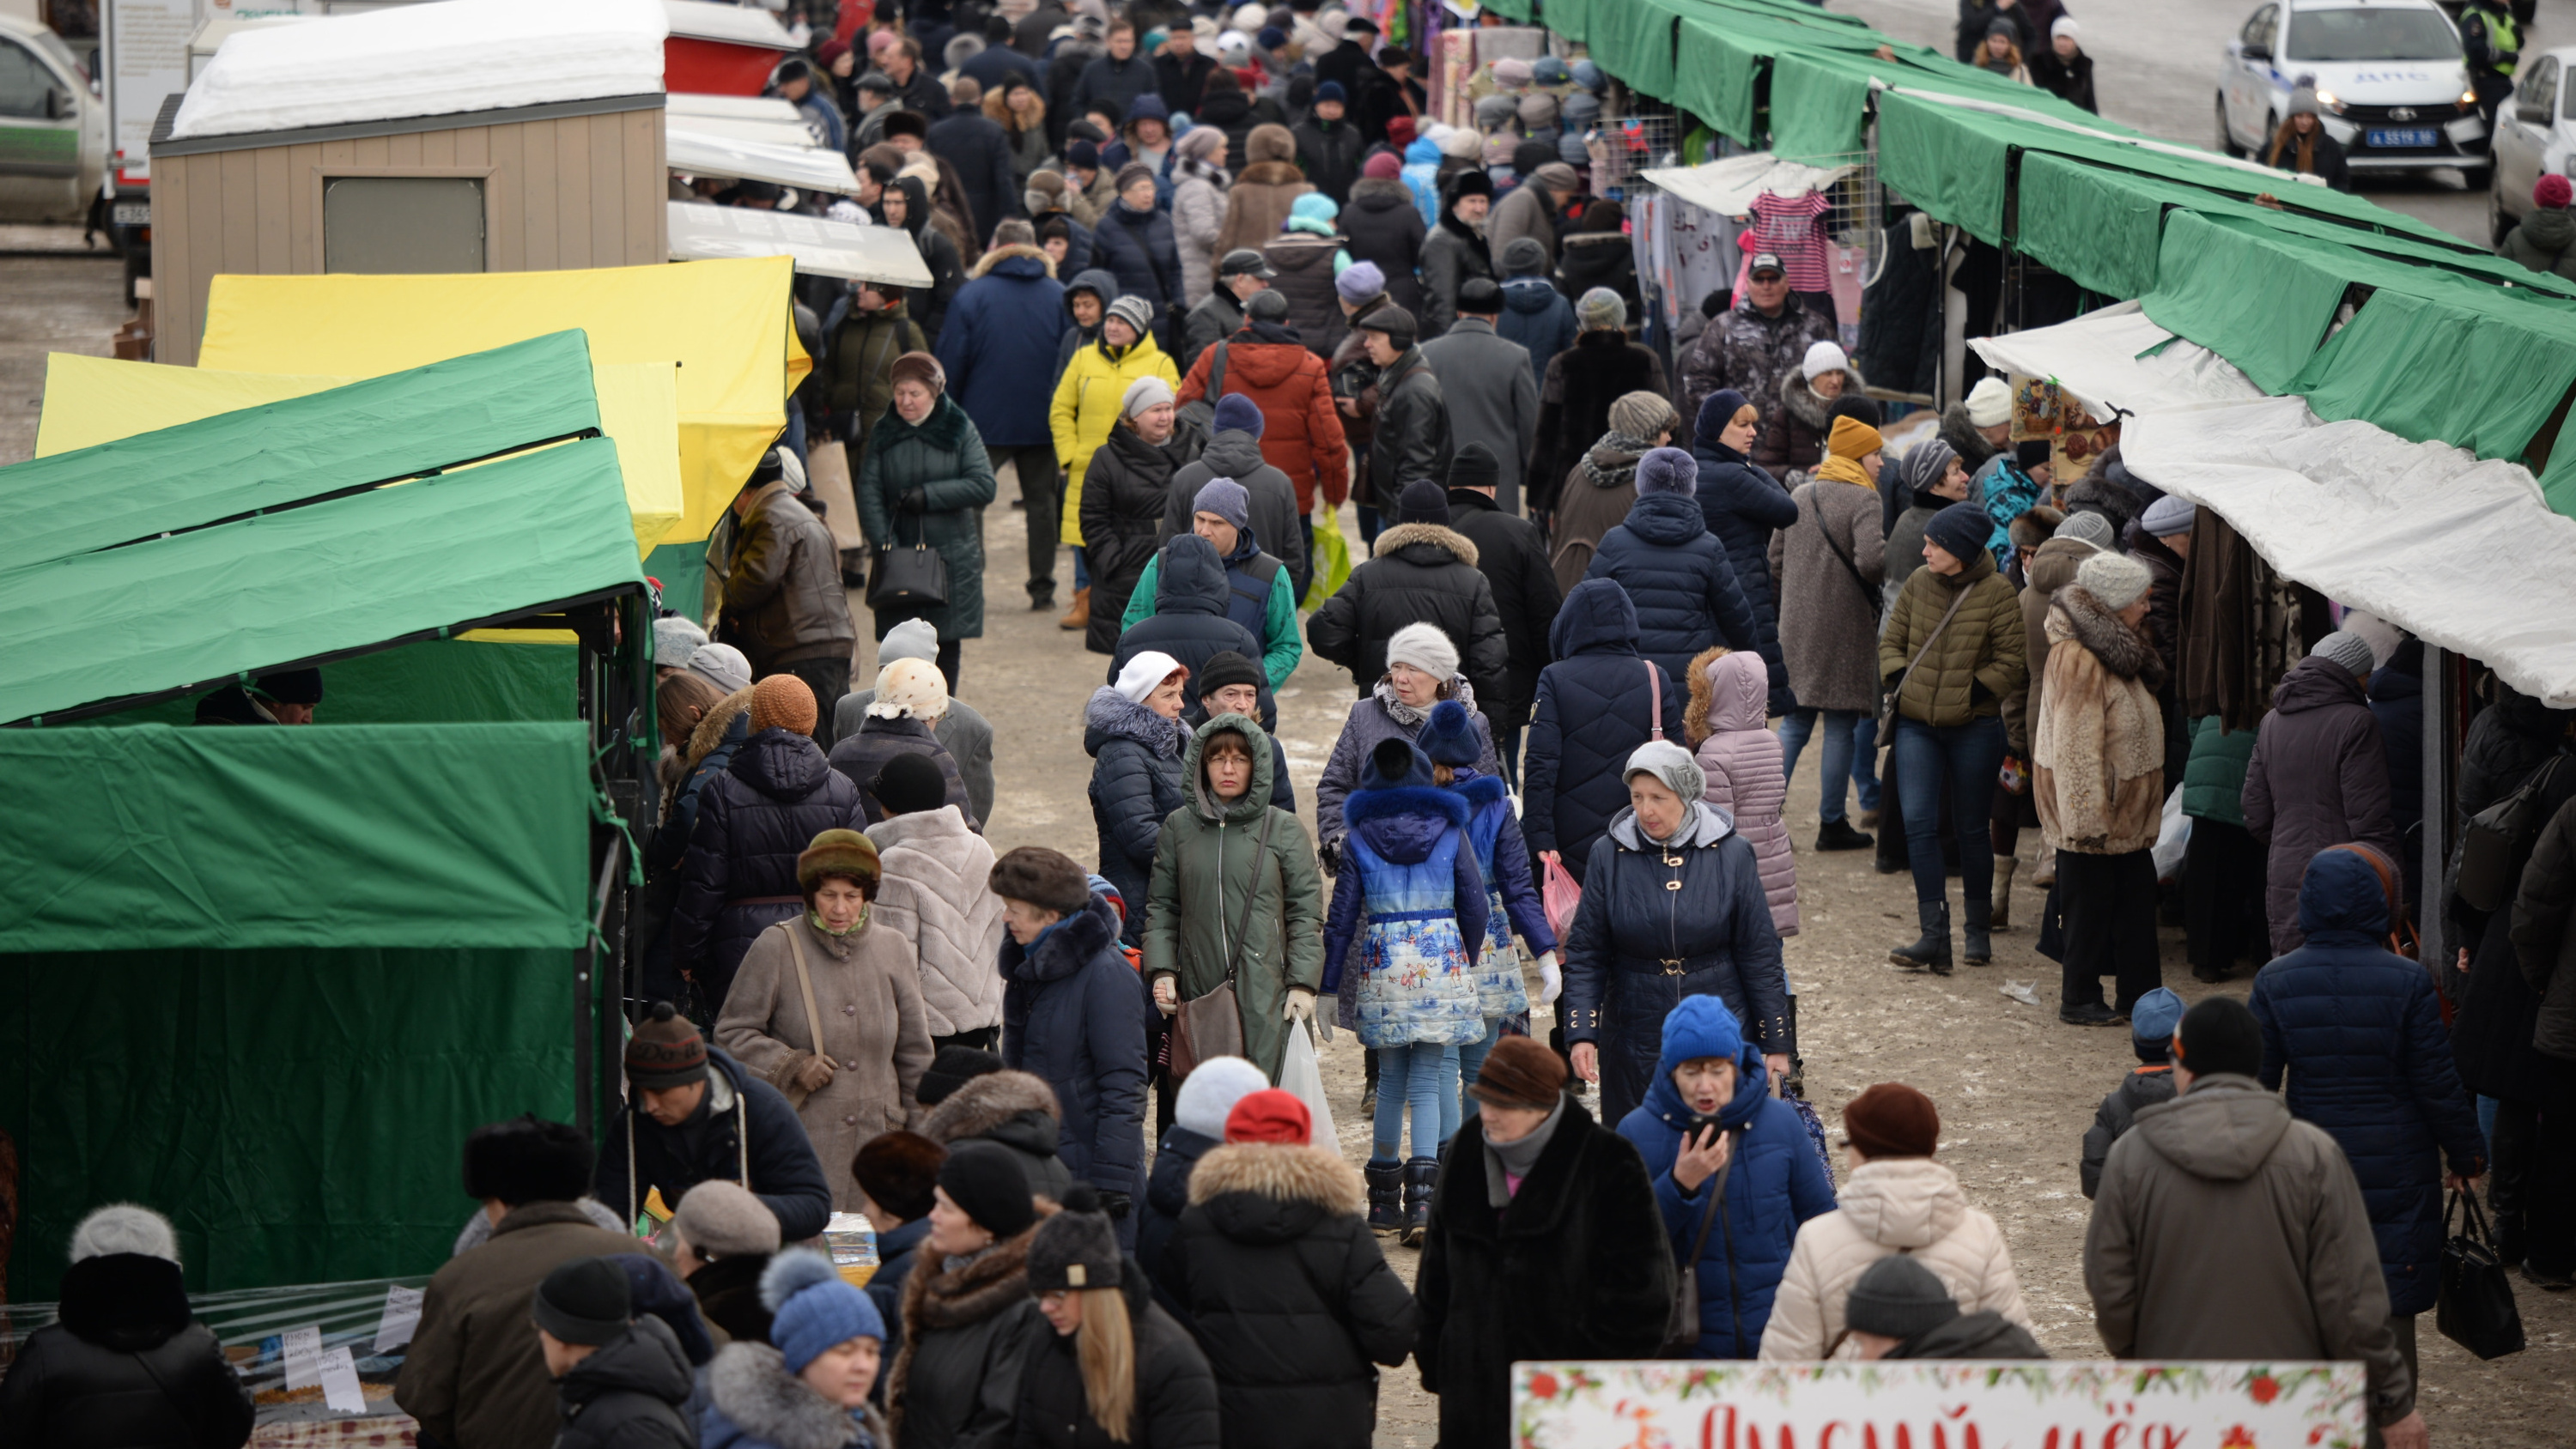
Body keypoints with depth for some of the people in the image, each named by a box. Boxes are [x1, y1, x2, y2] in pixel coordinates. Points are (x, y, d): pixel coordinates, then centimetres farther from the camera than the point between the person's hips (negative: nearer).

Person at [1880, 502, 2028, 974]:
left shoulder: (1997, 593, -9)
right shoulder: (1919, 584, 3)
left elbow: (2012, 661, -6)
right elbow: (1892, 641, 12)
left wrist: (1974, 694, -13)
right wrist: (1898, 683, -3)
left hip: (1975, 727, -3)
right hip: (1917, 724, 3)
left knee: (1972, 828, 8)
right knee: (1918, 824, -8)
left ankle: (1977, 929, 24)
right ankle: (1934, 937, -8)